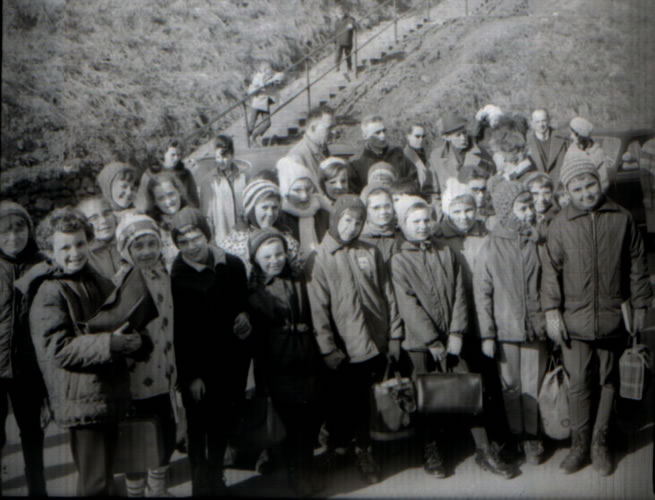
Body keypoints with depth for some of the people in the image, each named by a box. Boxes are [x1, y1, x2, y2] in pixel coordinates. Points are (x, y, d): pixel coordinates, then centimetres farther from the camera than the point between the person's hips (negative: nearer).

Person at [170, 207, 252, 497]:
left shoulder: (233, 266, 1)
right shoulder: (176, 276, -11)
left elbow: (245, 303, 17)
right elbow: (178, 330, -10)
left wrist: (245, 316, -7)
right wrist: (191, 375, -10)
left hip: (232, 363, 4)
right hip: (198, 366, -3)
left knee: (224, 424, 12)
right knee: (198, 426, 7)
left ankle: (215, 478, 33)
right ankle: (201, 485, 24)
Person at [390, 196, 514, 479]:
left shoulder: (446, 253, 9)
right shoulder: (399, 260, -2)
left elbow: (458, 294, 5)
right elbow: (409, 305, -8)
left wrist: (456, 333, -5)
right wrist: (432, 341, -12)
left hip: (450, 339, 3)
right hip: (420, 342, -3)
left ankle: (484, 452, 9)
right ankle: (431, 452, 20)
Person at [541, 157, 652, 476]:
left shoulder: (622, 218, 1)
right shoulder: (560, 225, -1)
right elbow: (551, 269, 1)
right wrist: (551, 311, -4)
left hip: (613, 316, 1)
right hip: (575, 318, -1)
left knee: (609, 380, 11)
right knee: (578, 383, 0)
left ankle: (600, 443, 24)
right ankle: (580, 444, 16)